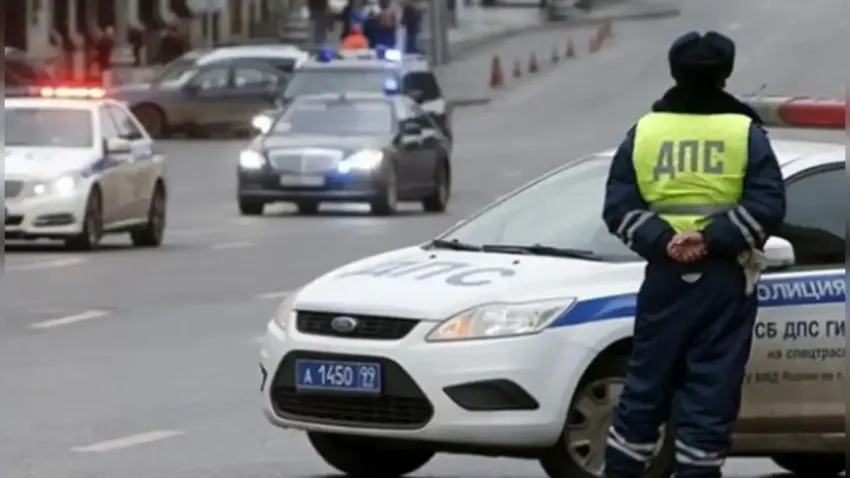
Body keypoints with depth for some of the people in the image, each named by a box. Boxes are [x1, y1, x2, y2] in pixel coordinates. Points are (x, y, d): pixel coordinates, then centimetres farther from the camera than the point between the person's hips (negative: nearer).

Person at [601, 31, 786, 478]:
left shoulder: (644, 131, 5)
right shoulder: (745, 133, -2)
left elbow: (619, 207, -1)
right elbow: (767, 204, -11)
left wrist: (662, 240, -10)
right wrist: (713, 240, -14)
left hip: (665, 277, 2)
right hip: (725, 279, -2)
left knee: (645, 387, 10)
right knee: (712, 392, 0)